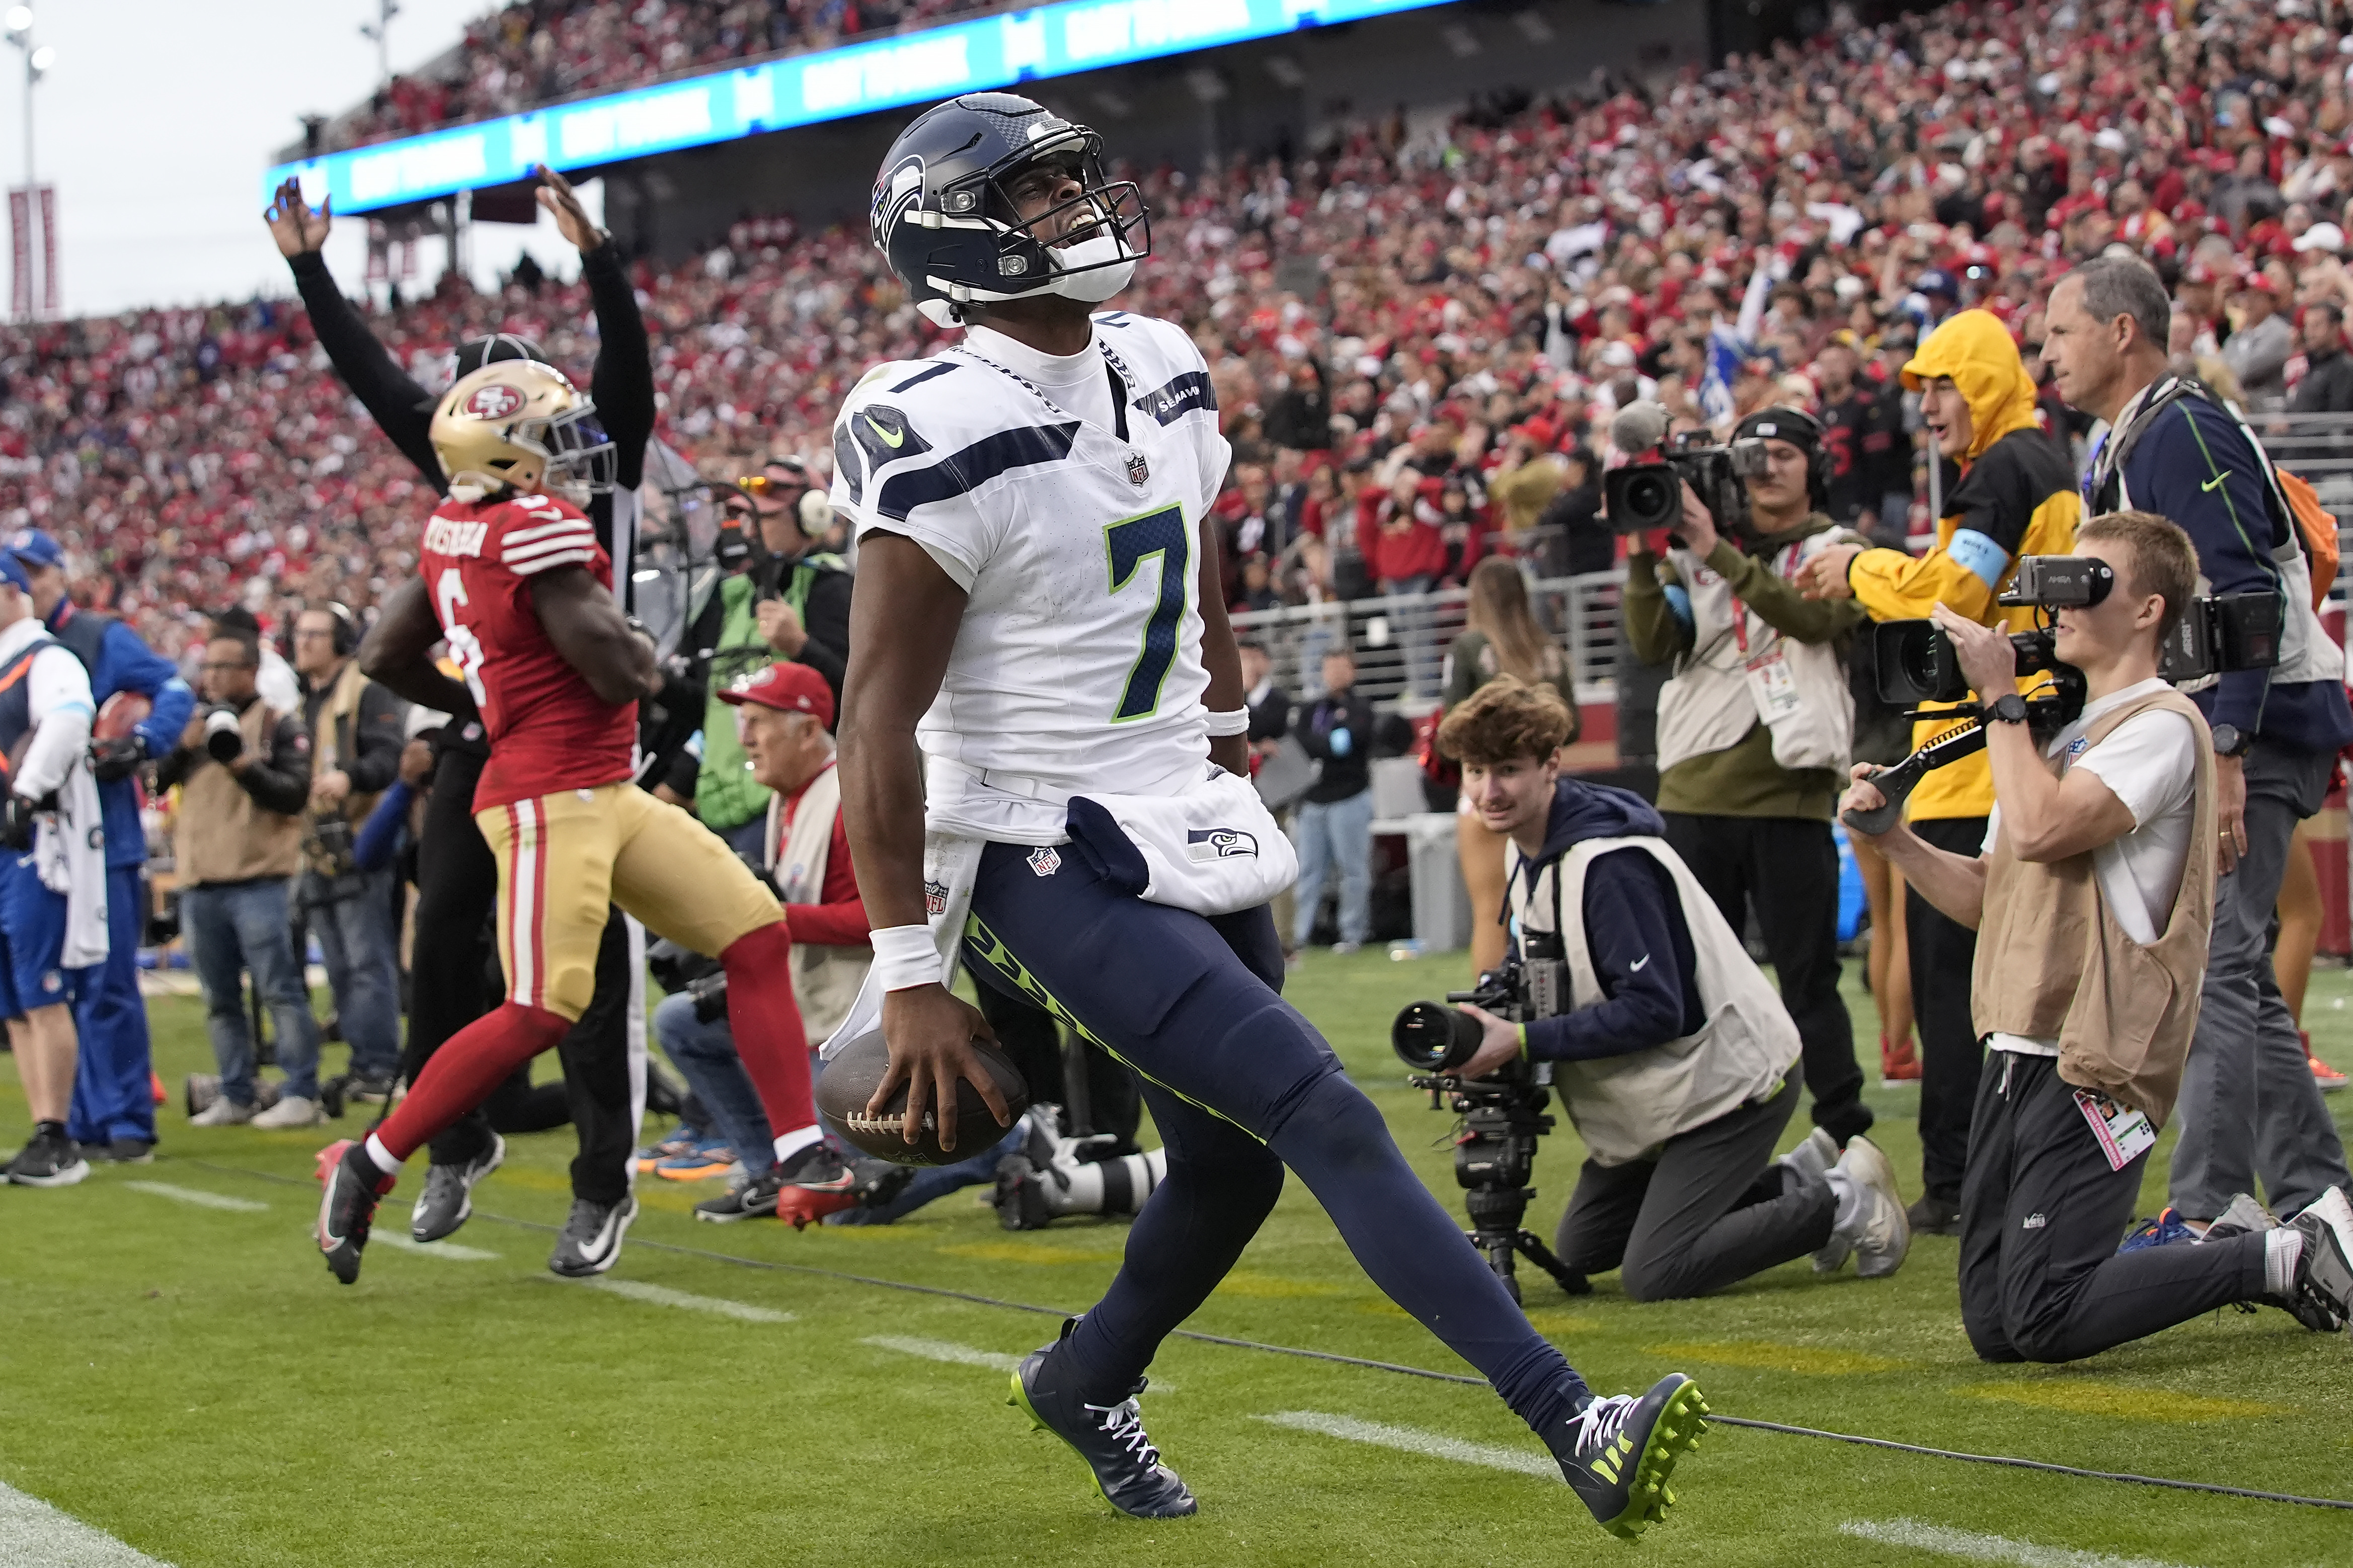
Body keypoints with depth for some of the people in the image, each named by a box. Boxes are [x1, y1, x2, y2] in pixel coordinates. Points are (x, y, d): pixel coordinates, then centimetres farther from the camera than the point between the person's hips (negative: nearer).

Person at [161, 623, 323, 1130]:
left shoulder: (280, 725, 0)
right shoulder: (193, 722, 15)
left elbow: (295, 796, -10)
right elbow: (154, 783, 5)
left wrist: (244, 765, -20)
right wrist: (185, 746, -10)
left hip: (260, 883, -6)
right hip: (200, 885, 6)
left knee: (280, 991, -8)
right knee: (220, 999, 10)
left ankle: (301, 1094, -5)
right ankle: (235, 1097, 17)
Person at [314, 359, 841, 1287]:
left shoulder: (452, 531, 11)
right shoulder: (542, 530, -16)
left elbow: (392, 657, 19)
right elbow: (618, 674, -20)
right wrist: (648, 655, 3)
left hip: (607, 794, 10)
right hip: (549, 799, -10)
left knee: (757, 936, 6)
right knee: (543, 1011, -11)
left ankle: (801, 1151, 5)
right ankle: (368, 1167, 1)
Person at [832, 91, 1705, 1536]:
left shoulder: (1163, 379, 6)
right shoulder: (946, 442, -18)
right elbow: (880, 723, -17)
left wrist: (1240, 809, 22)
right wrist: (911, 976, -18)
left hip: (1181, 834, 8)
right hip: (1047, 860, -8)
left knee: (1233, 1171, 16)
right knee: (1329, 1119, -17)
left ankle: (1086, 1382, 44)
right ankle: (1575, 1427, -21)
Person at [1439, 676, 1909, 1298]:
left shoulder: (1611, 864, -27)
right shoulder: (1531, 847, 2)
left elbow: (1654, 1010, -28)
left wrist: (1523, 1042, -29)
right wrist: (1491, 1021, -7)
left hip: (1730, 1078, -10)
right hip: (1663, 1085, 10)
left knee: (1655, 1275, -14)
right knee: (1582, 1249, 14)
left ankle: (1845, 1204, 4)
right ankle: (1793, 1184, 21)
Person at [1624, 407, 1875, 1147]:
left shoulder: (1839, 552, 8)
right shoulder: (1695, 553, 14)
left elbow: (1815, 615, -14)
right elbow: (1653, 644, 1)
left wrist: (1720, 554, -21)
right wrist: (1643, 564, -14)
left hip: (1788, 795, -3)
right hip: (1696, 791, 3)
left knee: (1809, 982, -3)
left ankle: (1847, 1142, 1)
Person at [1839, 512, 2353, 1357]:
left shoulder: (2162, 725, -8)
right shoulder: (2058, 731, 21)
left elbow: (2041, 831, -22)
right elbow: (1988, 897, 20)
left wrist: (2000, 697, -12)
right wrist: (1893, 836, 5)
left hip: (2097, 1063, -9)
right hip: (2020, 1056, 9)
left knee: (2046, 1323, -15)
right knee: (1994, 1328, 4)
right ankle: (2227, 1252, 19)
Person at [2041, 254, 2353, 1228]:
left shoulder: (2186, 433, -15)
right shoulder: (2126, 450, 18)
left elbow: (2245, 599, -23)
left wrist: (2224, 755, -27)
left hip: (2258, 727, -11)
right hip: (2225, 733, 11)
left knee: (2209, 970, -12)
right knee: (2235, 977, 12)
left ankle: (2208, 1217, -11)